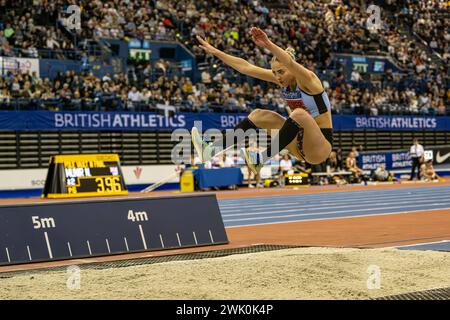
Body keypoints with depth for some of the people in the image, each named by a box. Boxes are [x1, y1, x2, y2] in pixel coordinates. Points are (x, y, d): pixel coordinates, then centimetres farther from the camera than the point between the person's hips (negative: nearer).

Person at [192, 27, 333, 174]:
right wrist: (216, 52, -2)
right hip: (301, 140, 7)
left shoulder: (307, 79, -18)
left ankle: (261, 160, -38)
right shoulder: (284, 79, 1)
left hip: (321, 146, -7)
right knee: (259, 115, 0)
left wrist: (268, 44, -57)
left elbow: (290, 63, -41)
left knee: (299, 114, -34)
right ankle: (212, 149, -10)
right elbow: (246, 67, 1)